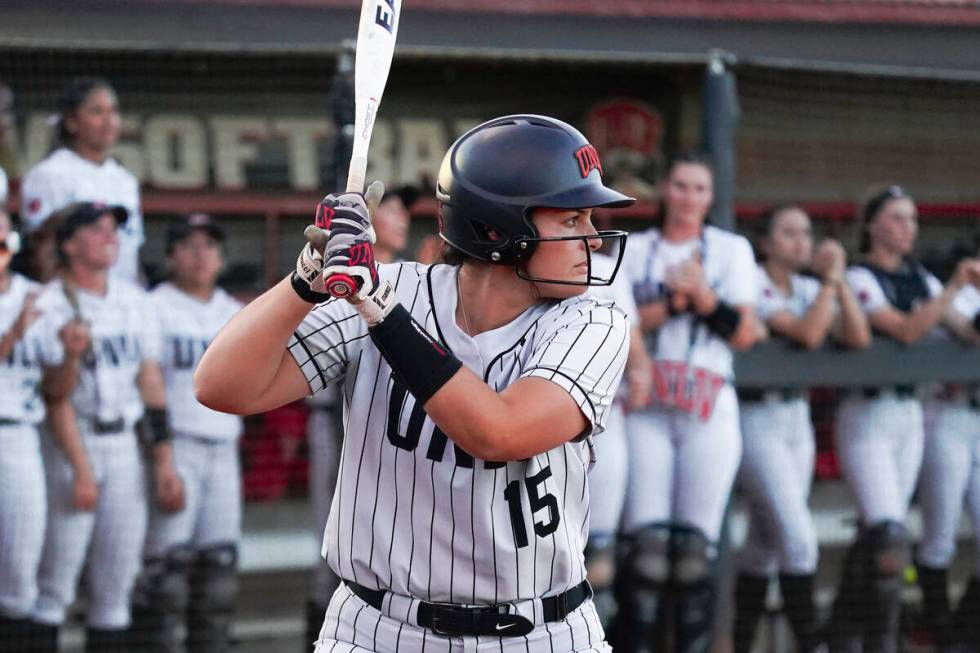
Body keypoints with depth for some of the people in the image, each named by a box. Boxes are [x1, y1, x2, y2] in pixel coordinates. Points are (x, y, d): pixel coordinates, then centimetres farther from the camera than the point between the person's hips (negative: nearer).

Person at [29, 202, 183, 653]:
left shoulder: (134, 299, 10)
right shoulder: (51, 306, -9)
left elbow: (151, 380, 11)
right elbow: (57, 396, -13)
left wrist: (164, 461, 6)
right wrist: (80, 470, -17)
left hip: (124, 443, 6)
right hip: (71, 445, -6)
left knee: (117, 581, 8)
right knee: (55, 582, -6)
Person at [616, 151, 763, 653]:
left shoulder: (731, 250, 12)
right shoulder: (635, 249, 14)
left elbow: (744, 334, 3)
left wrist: (702, 294, -10)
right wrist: (673, 301, -9)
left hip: (710, 410, 0)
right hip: (645, 408, 0)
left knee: (696, 544, -4)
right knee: (646, 539, -12)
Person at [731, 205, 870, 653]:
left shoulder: (808, 290, 11)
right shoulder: (753, 287, -11)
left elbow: (858, 337, 1)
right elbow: (807, 334, -22)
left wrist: (839, 281, -6)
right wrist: (830, 279, -15)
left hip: (796, 417, 7)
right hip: (755, 416, -7)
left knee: (766, 540, 9)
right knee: (798, 536, -14)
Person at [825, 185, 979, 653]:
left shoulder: (919, 280, 13)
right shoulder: (859, 278, -8)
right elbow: (906, 331, -20)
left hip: (909, 413, 7)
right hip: (867, 415, -7)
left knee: (875, 532, 10)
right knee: (889, 535, -17)